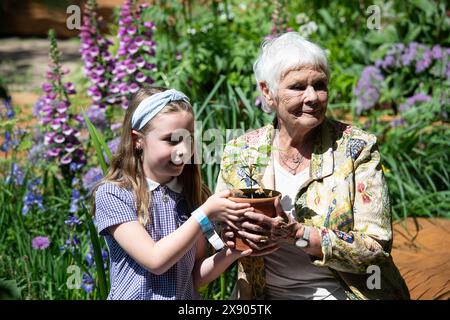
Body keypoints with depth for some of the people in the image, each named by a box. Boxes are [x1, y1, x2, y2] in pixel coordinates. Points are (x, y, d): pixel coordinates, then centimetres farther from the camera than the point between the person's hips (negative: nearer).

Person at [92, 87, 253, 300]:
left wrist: (230, 253, -9)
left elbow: (195, 277, 7)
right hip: (137, 295, -3)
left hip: (186, 296, 3)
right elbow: (155, 261, -15)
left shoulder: (192, 194, 3)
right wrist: (206, 214, -17)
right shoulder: (112, 194, -7)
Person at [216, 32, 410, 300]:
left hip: (340, 292, -2)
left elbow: (376, 247, -12)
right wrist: (230, 235, -14)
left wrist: (297, 234, -23)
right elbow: (217, 232, 8)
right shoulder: (239, 153, -1)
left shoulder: (357, 148, -8)